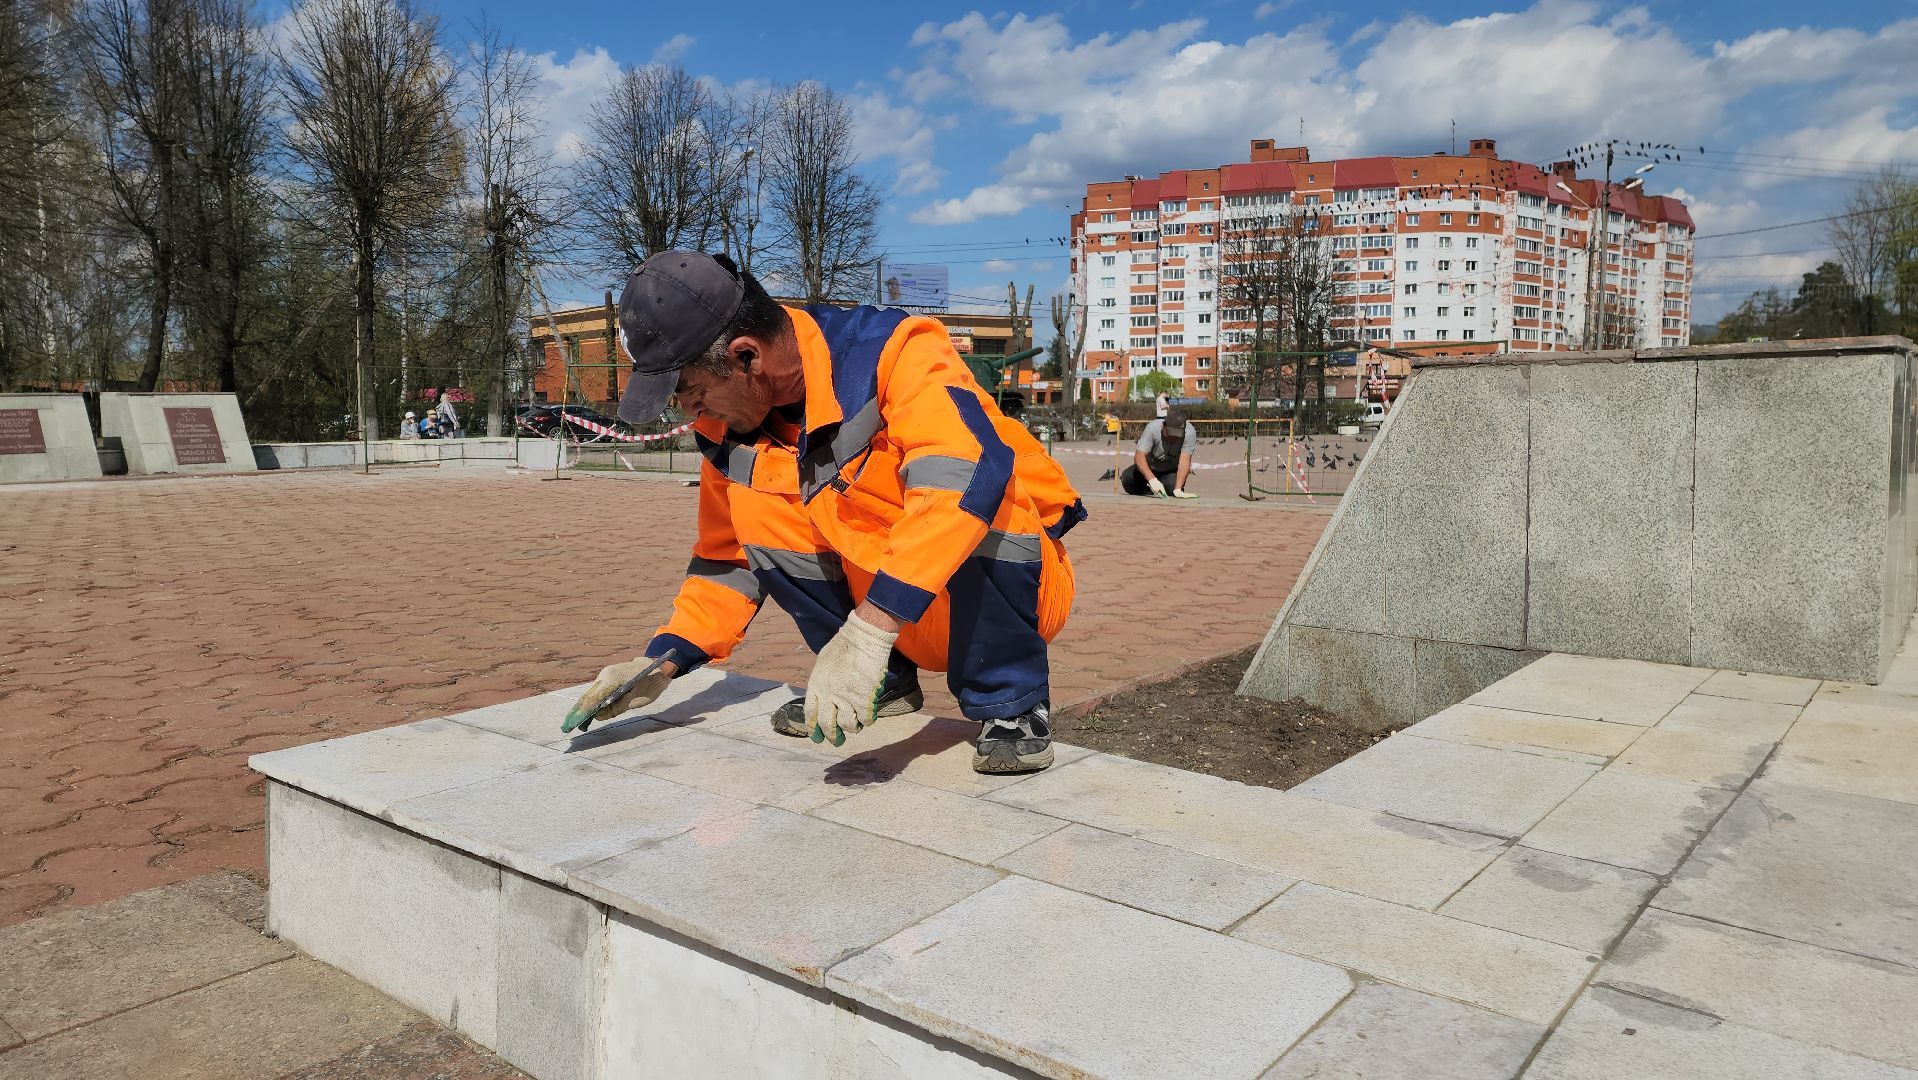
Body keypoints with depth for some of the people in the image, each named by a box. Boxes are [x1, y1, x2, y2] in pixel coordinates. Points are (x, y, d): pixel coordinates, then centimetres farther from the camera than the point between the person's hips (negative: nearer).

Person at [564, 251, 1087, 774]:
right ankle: (884, 684, 3)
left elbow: (966, 470, -42)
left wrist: (869, 629, -47)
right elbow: (729, 557, 9)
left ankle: (1014, 706, -12)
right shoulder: (730, 429, -4)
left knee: (981, 510, -35)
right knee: (759, 512, -12)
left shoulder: (894, 352, -24)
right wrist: (663, 660, -3)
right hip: (898, 622, 6)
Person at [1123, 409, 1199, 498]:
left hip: (1172, 471, -1)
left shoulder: (1190, 432, -28)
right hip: (1150, 468, 1)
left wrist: (1178, 490, -46)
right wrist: (1152, 480, -51)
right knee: (1127, 478, -22)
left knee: (1172, 485, -31)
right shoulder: (1152, 428, -29)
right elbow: (1139, 456, -36)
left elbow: (1185, 460, -34)